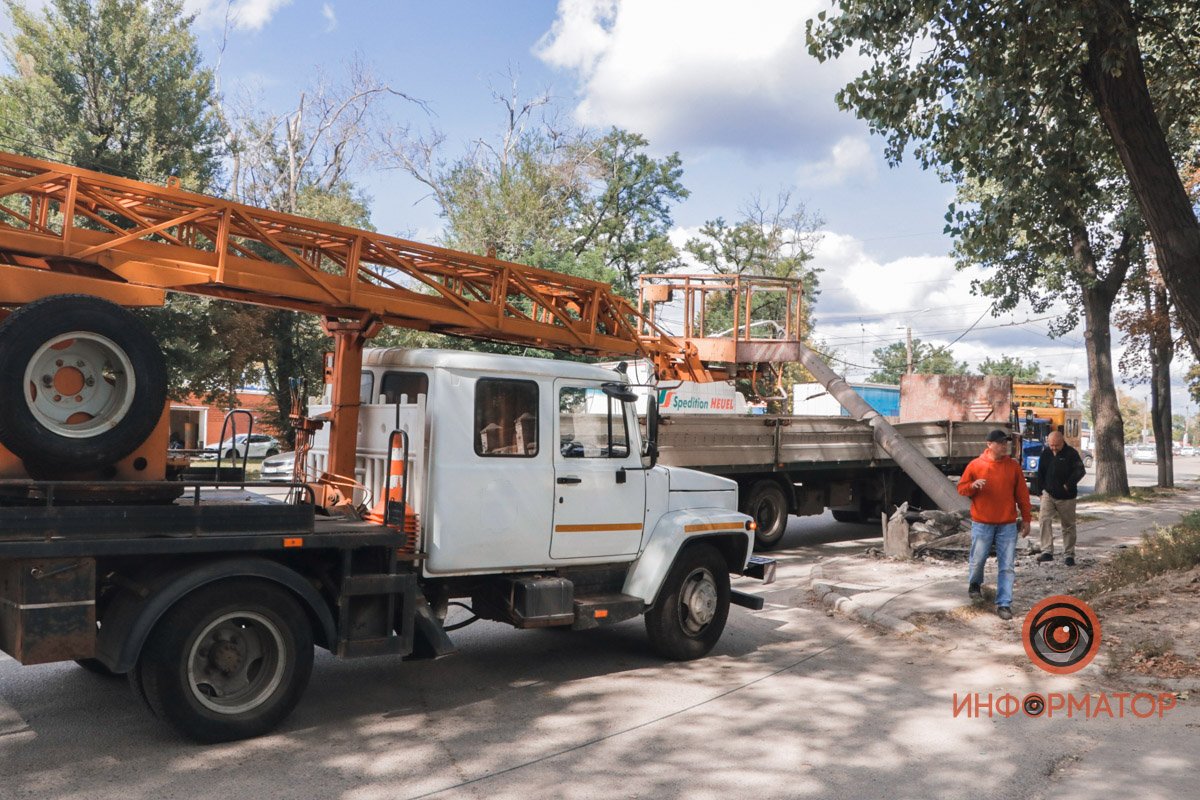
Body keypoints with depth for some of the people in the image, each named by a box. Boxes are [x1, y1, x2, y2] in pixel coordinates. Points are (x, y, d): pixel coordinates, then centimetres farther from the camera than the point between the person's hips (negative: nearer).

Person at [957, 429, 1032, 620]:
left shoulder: (1013, 465, 2)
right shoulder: (975, 465, -3)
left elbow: (1022, 494, 6)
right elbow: (961, 488, 2)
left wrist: (1026, 519, 6)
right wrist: (973, 485, -20)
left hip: (1008, 525, 1)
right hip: (982, 523, -1)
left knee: (1007, 567, 0)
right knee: (978, 559, 8)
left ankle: (1003, 604, 5)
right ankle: (974, 584, 39)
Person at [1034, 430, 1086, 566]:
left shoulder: (1071, 453, -9)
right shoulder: (1046, 453, 4)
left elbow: (1080, 471, -15)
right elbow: (1040, 473, 12)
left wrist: (1068, 485, -17)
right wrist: (1042, 489, 7)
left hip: (1066, 497, -3)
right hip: (1048, 494, 3)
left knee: (1068, 526, 8)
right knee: (1044, 519, -16)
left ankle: (1069, 555, 19)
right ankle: (1047, 552, -17)